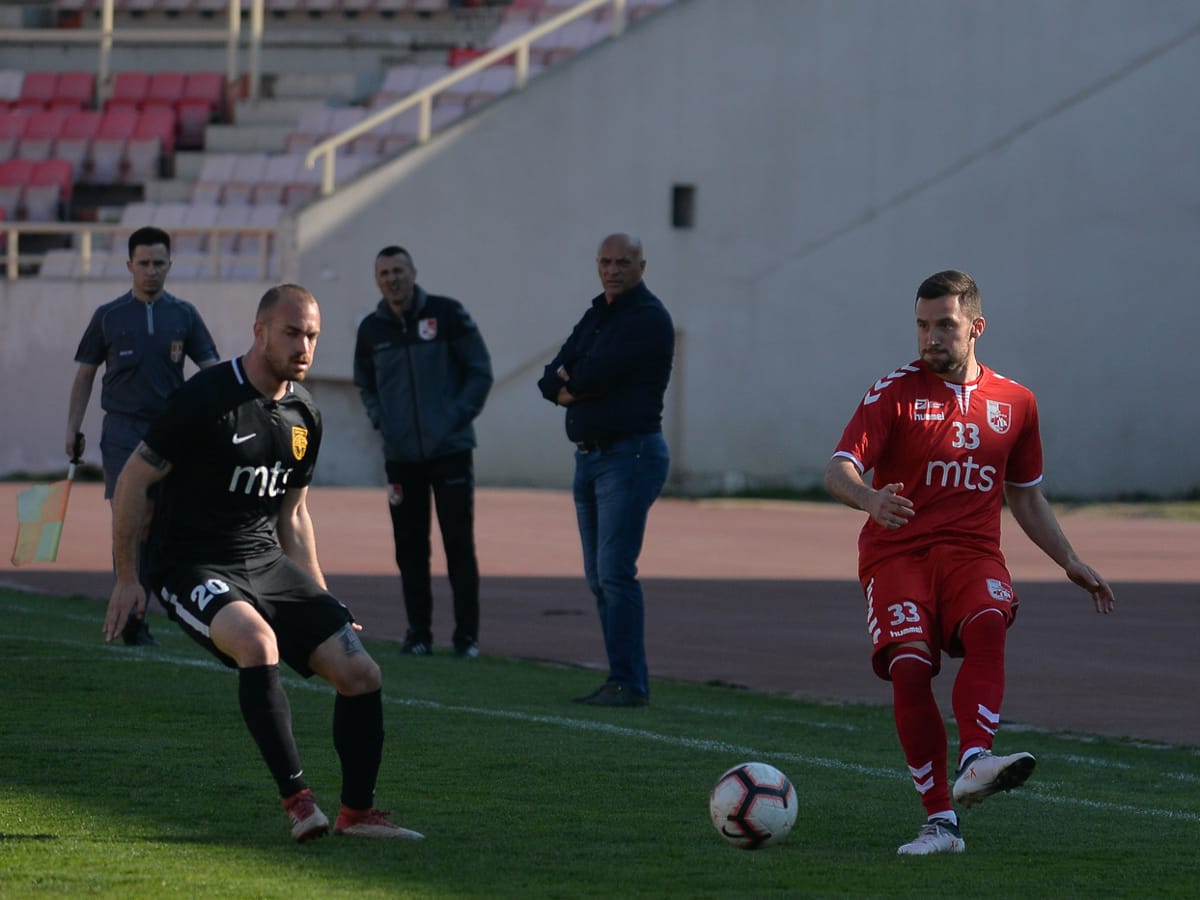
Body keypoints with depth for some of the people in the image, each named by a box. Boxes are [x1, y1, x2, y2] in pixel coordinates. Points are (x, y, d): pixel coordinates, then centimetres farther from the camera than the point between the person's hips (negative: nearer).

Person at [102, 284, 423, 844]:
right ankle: (296, 799, -30)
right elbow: (133, 480, -7)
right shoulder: (205, 399, -14)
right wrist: (126, 580, -6)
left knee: (360, 674, -6)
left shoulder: (304, 415, 8)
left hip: (267, 563, 7)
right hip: (192, 567, -7)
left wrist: (320, 602, 17)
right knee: (258, 639, -36)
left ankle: (356, 812, 10)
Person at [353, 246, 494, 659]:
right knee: (410, 547, 5)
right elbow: (364, 384, 21)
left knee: (459, 544, -3)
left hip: (450, 450, -3)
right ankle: (418, 632, 12)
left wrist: (458, 416, -10)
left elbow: (480, 372, -1)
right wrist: (379, 419, 4)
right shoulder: (371, 329, 7)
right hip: (401, 455, 3)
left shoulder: (448, 314, -4)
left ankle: (467, 635, 2)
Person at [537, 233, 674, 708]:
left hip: (630, 454, -9)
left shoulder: (648, 318, -11)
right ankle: (625, 680, 13)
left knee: (615, 572, -14)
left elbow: (595, 373, -20)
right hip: (589, 455, 9)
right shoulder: (596, 315, 17)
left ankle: (628, 683, -13)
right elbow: (551, 380, 11)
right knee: (599, 577, 9)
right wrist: (569, 386, -10)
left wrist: (569, 378, 1)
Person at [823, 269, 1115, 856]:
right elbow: (838, 471, -7)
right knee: (909, 665, -25)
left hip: (972, 551, 2)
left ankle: (974, 766, -48)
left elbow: (1026, 499, 27)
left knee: (988, 623, -33)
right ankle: (940, 822, -21)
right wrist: (871, 500, -29)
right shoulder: (896, 392, 4)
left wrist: (1071, 563, 19)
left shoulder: (1015, 403, 15)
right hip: (897, 551, -2)